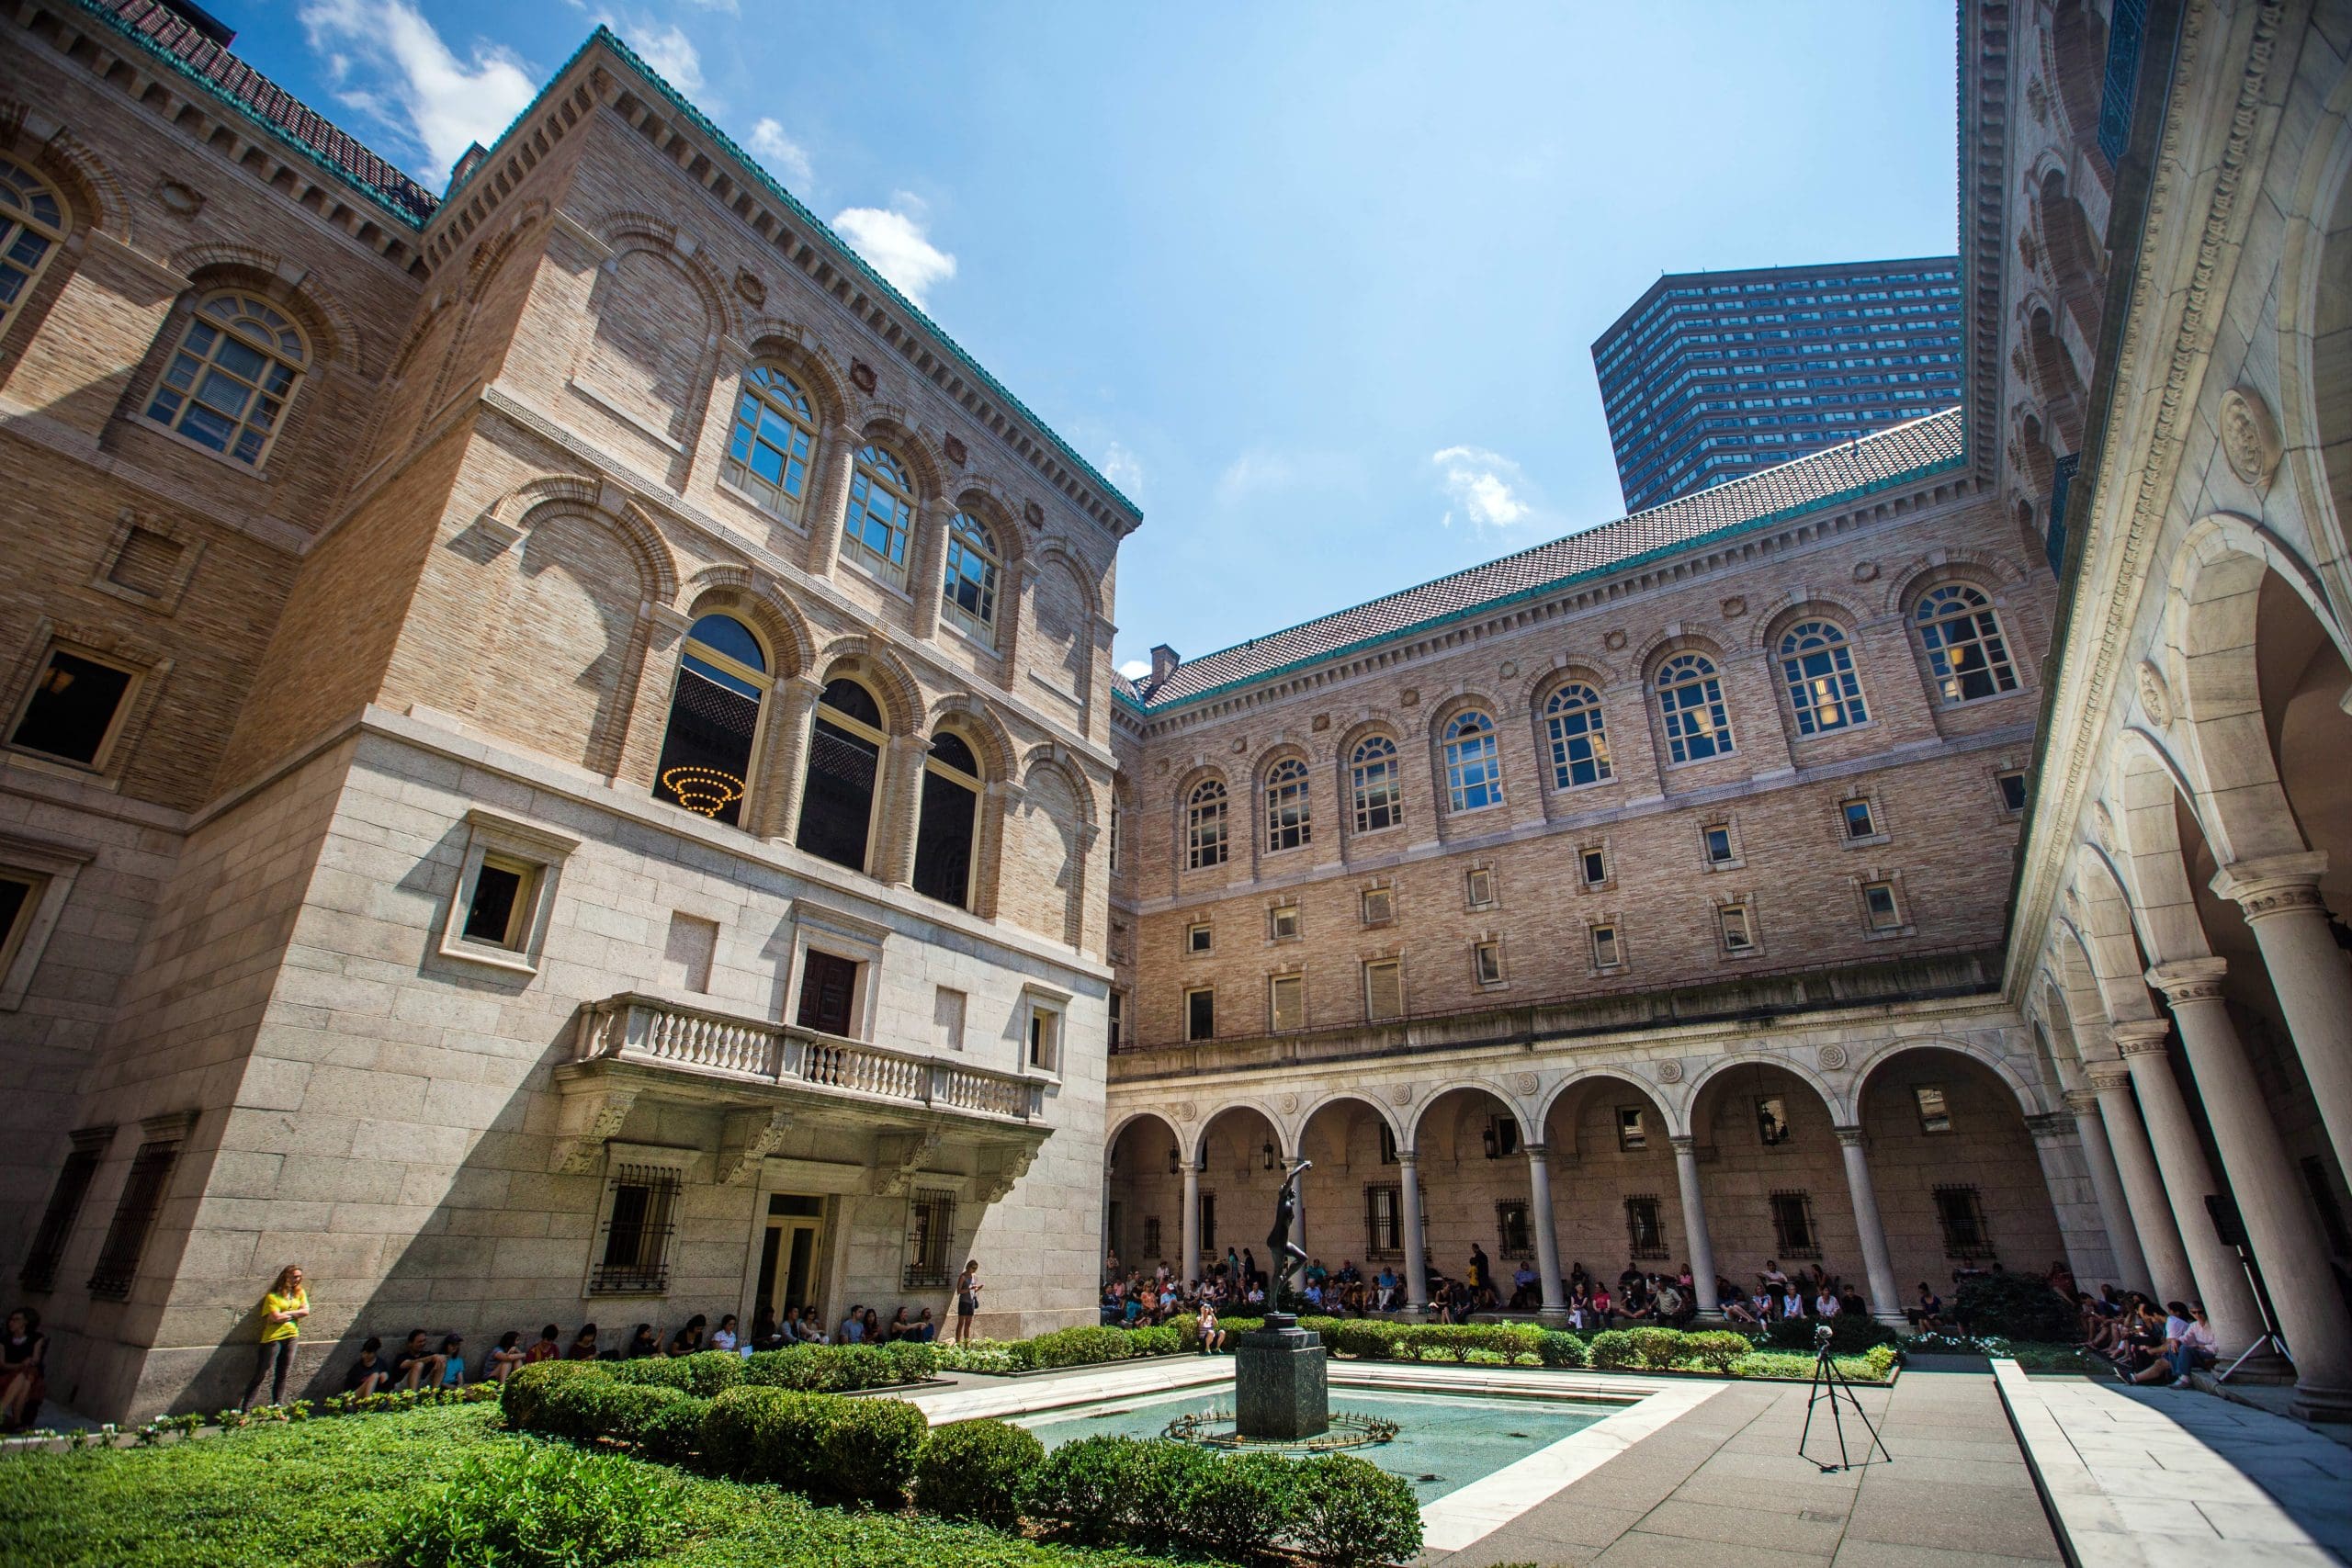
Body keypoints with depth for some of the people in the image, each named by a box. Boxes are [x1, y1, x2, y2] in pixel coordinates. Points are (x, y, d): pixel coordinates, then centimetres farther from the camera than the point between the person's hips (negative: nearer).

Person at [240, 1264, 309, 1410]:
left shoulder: (300, 1293, 11)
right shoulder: (273, 1296, -6)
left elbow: (306, 1311, 0)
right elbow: (276, 1317, -16)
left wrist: (286, 1313, -9)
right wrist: (295, 1314, -4)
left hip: (291, 1337, 5)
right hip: (273, 1337, -5)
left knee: (282, 1376, 8)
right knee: (261, 1375, -6)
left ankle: (278, 1407, 12)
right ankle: (244, 1408, -1)